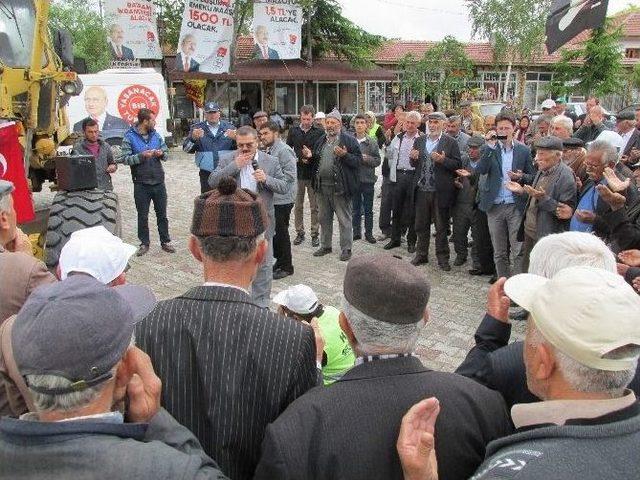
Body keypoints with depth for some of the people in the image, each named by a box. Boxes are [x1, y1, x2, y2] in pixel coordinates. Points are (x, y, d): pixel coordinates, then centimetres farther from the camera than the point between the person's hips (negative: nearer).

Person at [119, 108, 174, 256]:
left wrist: (161, 154, -9)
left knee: (162, 214, 10)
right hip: (141, 184, -3)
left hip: (158, 182, 3)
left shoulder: (156, 135, 6)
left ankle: (165, 241, 21)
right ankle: (144, 243, 21)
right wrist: (141, 156, -22)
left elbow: (166, 154, 13)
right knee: (142, 216, 8)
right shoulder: (129, 137, -6)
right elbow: (124, 158, -11)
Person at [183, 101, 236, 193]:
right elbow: (186, 149, 0)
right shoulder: (197, 128, 6)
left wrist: (235, 139, -20)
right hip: (206, 173, 0)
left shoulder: (229, 127, 6)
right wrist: (193, 138, -20)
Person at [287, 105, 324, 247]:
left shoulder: (320, 132, -1)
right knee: (298, 205, 8)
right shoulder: (293, 131, 6)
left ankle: (315, 234, 15)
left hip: (314, 173, -2)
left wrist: (312, 156, -17)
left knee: (315, 206, 4)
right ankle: (300, 233, 20)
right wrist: (299, 159, -5)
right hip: (297, 172, 2)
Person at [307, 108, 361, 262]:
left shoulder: (349, 140, -5)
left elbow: (358, 161, -11)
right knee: (324, 218, 15)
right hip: (322, 186, 6)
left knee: (344, 219, 2)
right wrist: (310, 155, 4)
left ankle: (346, 249, 13)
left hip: (340, 186, -6)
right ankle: (325, 246, 28)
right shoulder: (321, 141, 15)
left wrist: (345, 155, -26)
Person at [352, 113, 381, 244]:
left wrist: (367, 159, -17)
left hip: (367, 179, -1)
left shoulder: (372, 142, 0)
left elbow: (378, 160, -1)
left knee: (368, 209, 7)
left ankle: (369, 233, 17)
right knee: (355, 208, 11)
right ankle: (356, 232, 21)